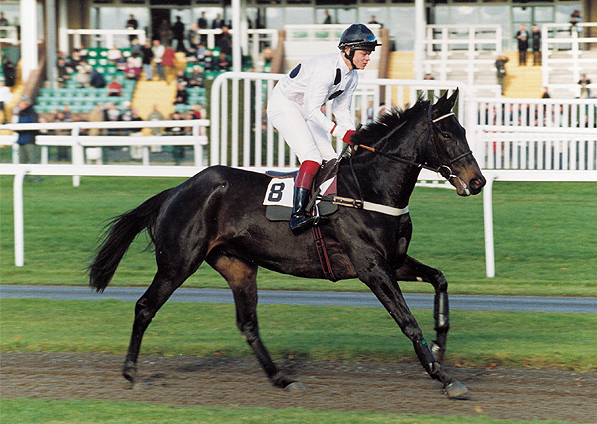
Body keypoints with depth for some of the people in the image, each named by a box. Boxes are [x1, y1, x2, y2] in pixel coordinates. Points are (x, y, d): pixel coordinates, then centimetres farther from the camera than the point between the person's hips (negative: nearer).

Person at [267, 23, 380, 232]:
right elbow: (311, 111, -30)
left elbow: (342, 109, 8)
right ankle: (297, 214, -33)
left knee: (330, 161, 2)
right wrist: (342, 133, -33)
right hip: (282, 105, -10)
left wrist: (353, 137, -8)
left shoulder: (352, 77, -1)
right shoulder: (327, 69, -30)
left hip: (305, 109, 10)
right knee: (311, 156, -25)